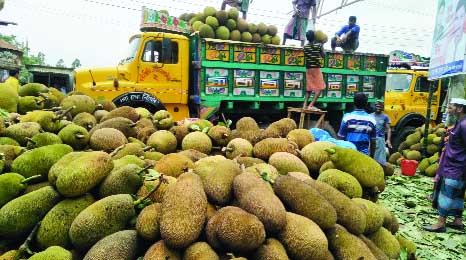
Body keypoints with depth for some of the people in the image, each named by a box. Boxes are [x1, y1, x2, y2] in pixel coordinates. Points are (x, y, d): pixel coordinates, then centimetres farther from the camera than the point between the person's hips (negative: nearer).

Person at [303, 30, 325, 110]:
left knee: (309, 88, 13)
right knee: (319, 88, -2)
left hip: (308, 69, 5)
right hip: (316, 68, -5)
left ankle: (305, 105, 5)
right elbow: (323, 56, 3)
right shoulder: (318, 45, -6)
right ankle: (311, 105, -12)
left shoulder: (305, 46, 4)